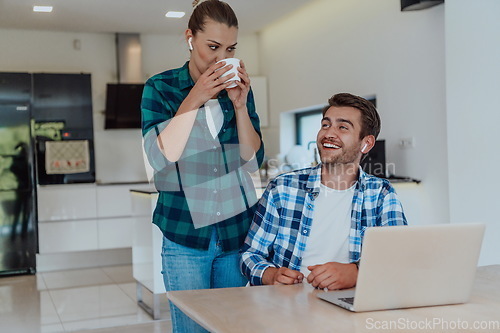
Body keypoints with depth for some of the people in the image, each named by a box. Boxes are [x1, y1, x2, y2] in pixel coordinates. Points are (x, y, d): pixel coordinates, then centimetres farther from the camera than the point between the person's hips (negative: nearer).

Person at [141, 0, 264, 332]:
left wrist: (239, 104, -9)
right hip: (186, 233, -3)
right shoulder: (160, 87, -2)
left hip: (237, 230, 3)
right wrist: (194, 99, -17)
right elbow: (160, 157, -13)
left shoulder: (238, 87, 7)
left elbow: (254, 160, 2)